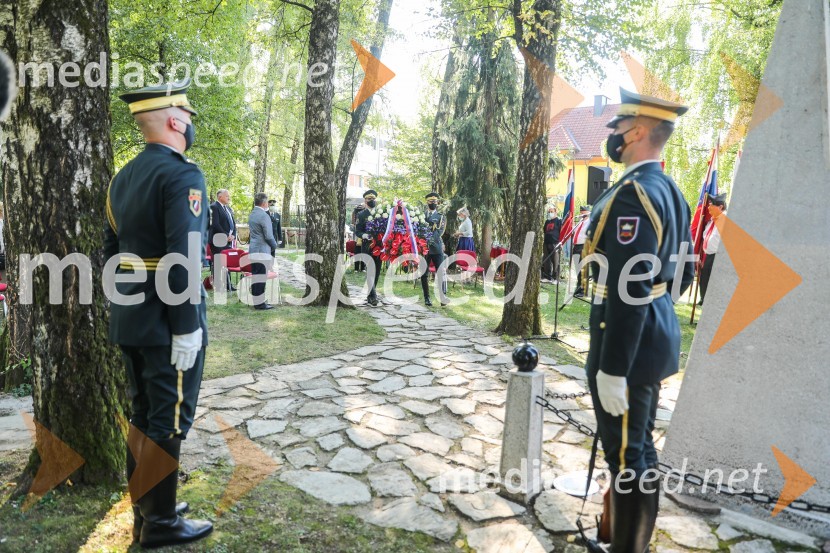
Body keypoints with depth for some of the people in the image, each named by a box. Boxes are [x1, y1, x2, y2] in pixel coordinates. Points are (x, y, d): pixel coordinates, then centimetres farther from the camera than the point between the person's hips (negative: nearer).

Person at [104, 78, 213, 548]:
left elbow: (112, 250, 15)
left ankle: (144, 510, 33)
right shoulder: (183, 174, -16)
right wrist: (186, 328, -21)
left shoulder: (124, 176, 12)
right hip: (166, 324, -9)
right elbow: (183, 259, -24)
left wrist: (127, 307, 20)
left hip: (130, 320, 9)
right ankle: (161, 523, 20)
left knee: (144, 415, 18)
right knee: (169, 421, 4)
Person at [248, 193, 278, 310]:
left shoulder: (252, 214, 12)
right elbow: (268, 236, -17)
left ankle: (257, 301, 20)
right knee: (261, 277, -5)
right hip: (262, 250, -9)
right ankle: (260, 303, -1)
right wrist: (274, 246, 1)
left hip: (253, 250, 9)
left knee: (255, 276, 13)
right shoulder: (264, 215, -16)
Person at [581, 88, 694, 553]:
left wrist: (611, 370, -23)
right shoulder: (671, 191, 11)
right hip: (656, 339, 10)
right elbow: (683, 273, 17)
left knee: (628, 454, 3)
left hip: (629, 345, -10)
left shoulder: (633, 192, -20)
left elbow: (629, 288, -26)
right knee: (639, 446, 21)